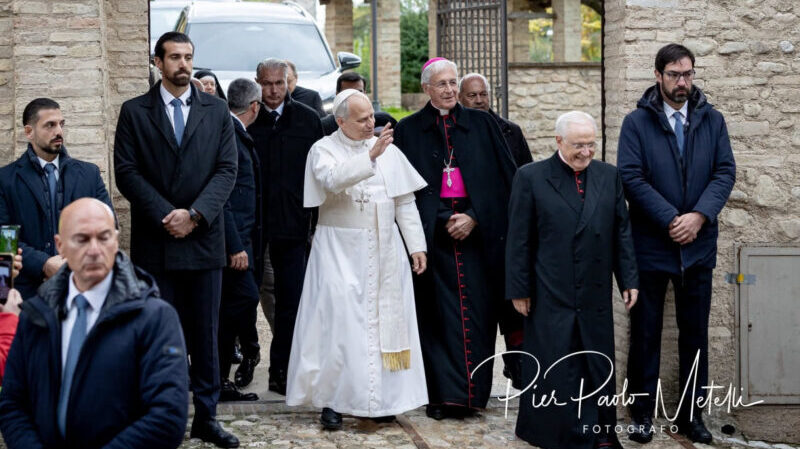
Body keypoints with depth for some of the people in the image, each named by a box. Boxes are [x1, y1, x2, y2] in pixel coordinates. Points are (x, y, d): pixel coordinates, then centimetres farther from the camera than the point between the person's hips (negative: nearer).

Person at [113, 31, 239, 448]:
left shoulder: (216, 110, 9)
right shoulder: (134, 112, 4)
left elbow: (226, 170, 1)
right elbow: (127, 172, -3)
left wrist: (194, 215, -11)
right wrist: (166, 216, -12)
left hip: (204, 239, 2)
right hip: (154, 242, -1)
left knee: (205, 333, 7)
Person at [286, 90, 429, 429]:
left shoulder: (388, 150, 8)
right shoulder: (324, 150, -1)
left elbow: (405, 201, 8)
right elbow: (333, 179, -24)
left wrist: (416, 244, 3)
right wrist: (370, 156, -31)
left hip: (384, 251, 4)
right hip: (340, 251, -4)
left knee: (387, 321, 4)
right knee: (339, 323, -7)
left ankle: (381, 399, 14)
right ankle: (331, 399, 0)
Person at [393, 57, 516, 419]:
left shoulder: (481, 124, 8)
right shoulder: (409, 130, 5)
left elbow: (503, 178, 4)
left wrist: (474, 217, -7)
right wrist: (443, 221, -9)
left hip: (478, 233, 1)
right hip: (432, 234, -1)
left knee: (475, 313, 0)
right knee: (437, 314, -1)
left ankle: (473, 390, 8)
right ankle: (443, 393, 3)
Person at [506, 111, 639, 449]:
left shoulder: (609, 176, 7)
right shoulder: (531, 178, -4)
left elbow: (621, 231, 10)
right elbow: (518, 240, -4)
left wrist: (628, 279, 5)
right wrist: (518, 290, -6)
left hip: (596, 296, 3)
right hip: (550, 296, -3)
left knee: (599, 366, 9)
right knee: (554, 367, 3)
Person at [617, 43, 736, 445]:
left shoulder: (712, 120, 6)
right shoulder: (637, 122, -2)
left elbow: (725, 172, 0)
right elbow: (631, 177, -10)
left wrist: (699, 216, -15)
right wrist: (671, 220, -16)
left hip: (698, 245, 3)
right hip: (651, 244, -2)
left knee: (695, 334, 9)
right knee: (645, 333, 6)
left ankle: (692, 414, 20)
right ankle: (643, 413, 16)